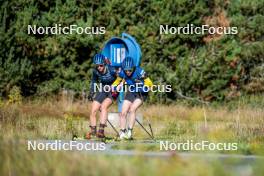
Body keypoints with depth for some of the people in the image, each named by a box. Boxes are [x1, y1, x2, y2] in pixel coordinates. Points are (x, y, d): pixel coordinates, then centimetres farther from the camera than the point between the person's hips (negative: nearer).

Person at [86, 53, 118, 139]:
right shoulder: (95, 71, -10)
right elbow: (94, 81, 10)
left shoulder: (111, 70, -24)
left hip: (112, 91, -5)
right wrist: (91, 92, 5)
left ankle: (101, 130, -33)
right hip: (102, 90, 5)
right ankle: (93, 131, 6)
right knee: (93, 110, -8)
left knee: (103, 106, -30)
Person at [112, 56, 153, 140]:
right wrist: (114, 87, -17)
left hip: (141, 93, -4)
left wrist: (143, 88, -41)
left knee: (132, 109, -25)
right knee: (123, 112, -4)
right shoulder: (122, 73, -15)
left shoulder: (139, 72, -28)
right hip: (131, 92, 5)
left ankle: (130, 131, -17)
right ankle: (122, 132, 10)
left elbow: (149, 84, -24)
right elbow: (117, 82, 3)